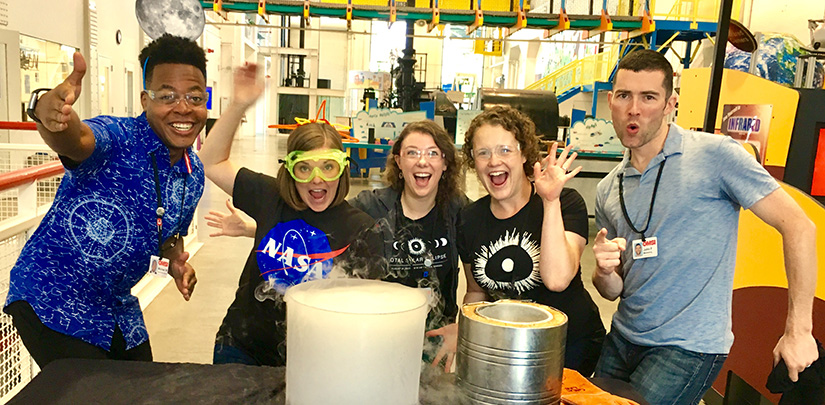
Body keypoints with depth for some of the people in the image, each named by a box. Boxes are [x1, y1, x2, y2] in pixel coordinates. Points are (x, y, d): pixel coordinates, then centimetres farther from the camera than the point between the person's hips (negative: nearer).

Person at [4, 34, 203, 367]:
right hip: (52, 305, -7)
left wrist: (176, 263, -5)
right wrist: (49, 114, -67)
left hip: (118, 310, 7)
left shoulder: (194, 174, 0)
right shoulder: (119, 139, -21)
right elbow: (75, 141, -46)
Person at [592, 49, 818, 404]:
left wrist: (798, 330, -14)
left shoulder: (714, 155, -12)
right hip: (623, 338, 6)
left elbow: (797, 226, -13)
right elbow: (613, 290, 11)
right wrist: (604, 270, -13)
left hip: (688, 347, -6)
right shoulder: (609, 190, 5)